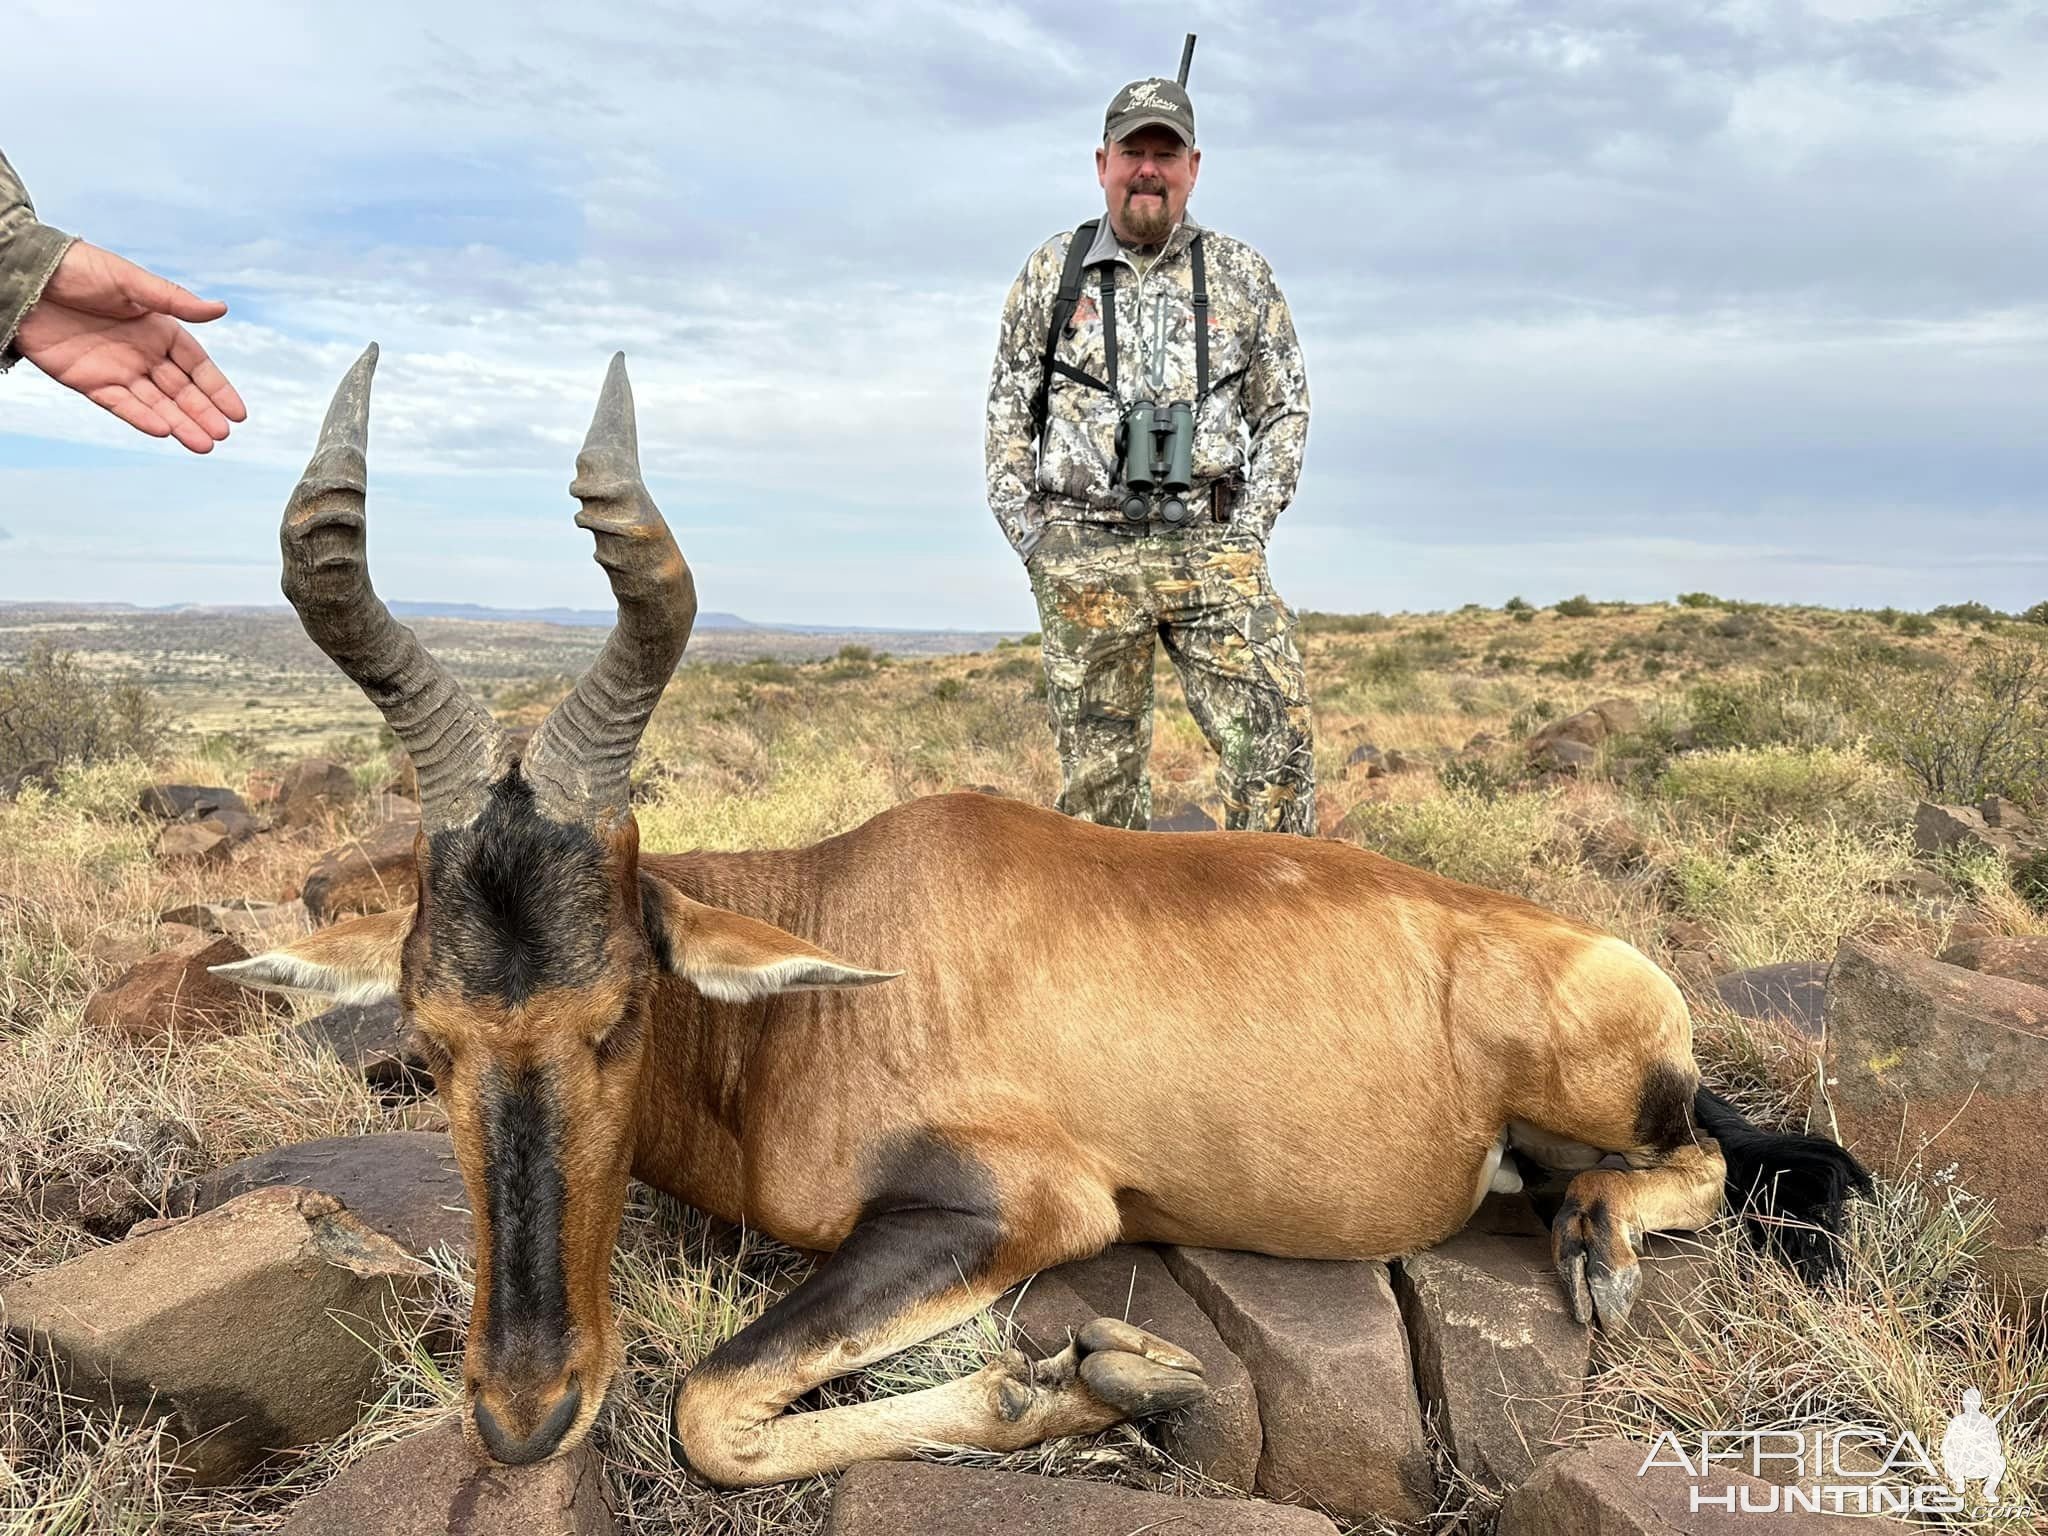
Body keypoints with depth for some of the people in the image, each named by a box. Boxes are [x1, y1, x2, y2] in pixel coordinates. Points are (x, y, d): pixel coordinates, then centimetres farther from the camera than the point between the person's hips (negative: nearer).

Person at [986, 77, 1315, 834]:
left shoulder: (1242, 274, 12)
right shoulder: (1051, 272, 11)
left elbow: (1284, 408, 13)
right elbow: (1008, 409, 13)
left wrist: (1249, 527, 2)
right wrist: (1027, 530, 3)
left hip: (1211, 551, 0)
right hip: (1084, 556, 0)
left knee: (1276, 735, -13)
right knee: (1098, 765, 3)